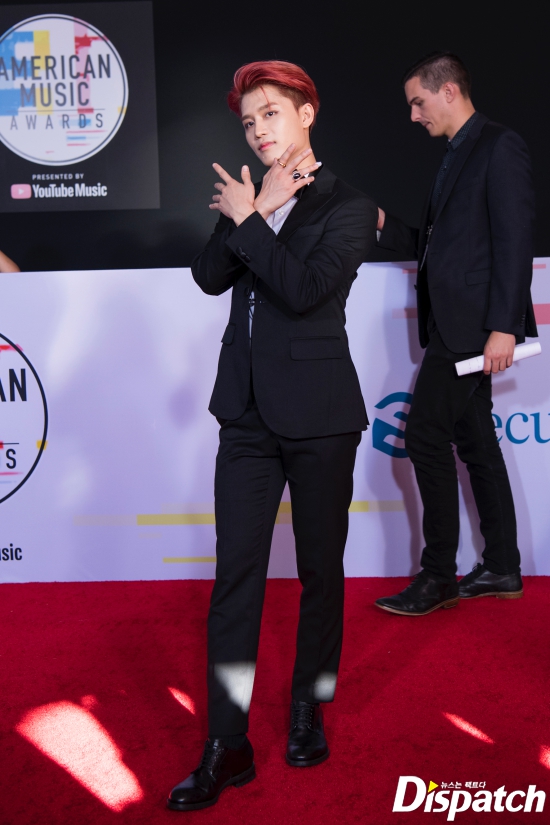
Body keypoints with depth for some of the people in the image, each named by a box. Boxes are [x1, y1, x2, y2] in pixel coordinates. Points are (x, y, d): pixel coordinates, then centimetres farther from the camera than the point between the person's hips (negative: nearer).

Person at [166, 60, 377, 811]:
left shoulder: (347, 206, -4)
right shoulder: (249, 197, 12)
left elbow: (305, 288, -19)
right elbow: (210, 277, -1)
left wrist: (248, 219, -11)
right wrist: (255, 212, -9)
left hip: (318, 414, -4)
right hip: (248, 411, 4)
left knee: (319, 572, 10)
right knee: (235, 575, 0)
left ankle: (309, 715, 29)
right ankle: (227, 748, 8)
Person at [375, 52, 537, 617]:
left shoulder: (499, 147, -8)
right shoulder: (457, 156, 20)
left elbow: (513, 241, -16)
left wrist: (504, 326, -21)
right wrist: (383, 225, 6)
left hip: (474, 322, -10)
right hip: (454, 323, 10)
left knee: (426, 434, -9)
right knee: (474, 441, 11)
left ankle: (439, 575, 1)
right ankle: (502, 570, 19)